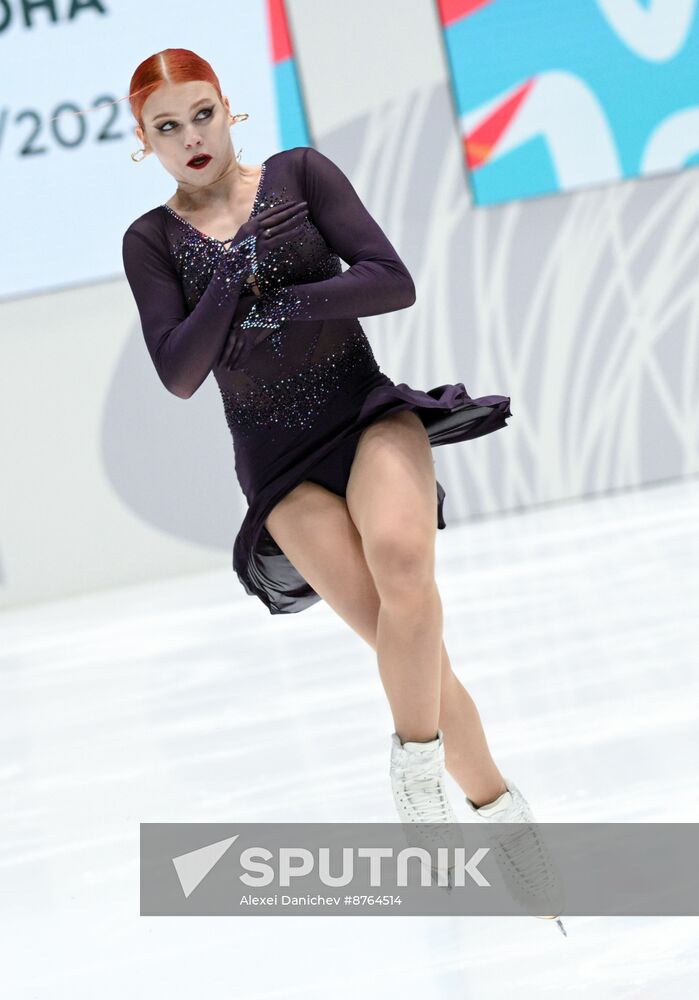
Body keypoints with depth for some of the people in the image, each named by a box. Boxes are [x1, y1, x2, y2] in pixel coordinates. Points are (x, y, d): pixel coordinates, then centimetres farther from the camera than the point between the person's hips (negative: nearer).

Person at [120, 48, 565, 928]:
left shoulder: (300, 174, 3)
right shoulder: (152, 242, 5)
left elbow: (393, 283, -6)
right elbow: (178, 374, -6)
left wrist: (281, 302, -13)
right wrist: (237, 275, -16)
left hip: (369, 411, 0)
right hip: (278, 456, 0)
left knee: (399, 551, -34)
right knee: (405, 639, -16)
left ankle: (416, 763, -20)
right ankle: (496, 802, -2)